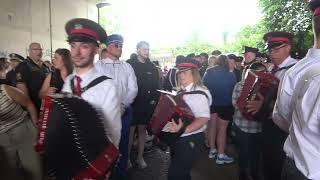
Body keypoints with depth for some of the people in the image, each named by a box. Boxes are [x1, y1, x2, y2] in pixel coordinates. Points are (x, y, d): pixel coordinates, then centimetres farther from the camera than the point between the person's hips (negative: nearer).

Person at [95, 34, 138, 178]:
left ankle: (121, 174, 29)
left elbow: (133, 89, 2)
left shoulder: (127, 67, 8)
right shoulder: (98, 66, 0)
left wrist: (122, 106, -11)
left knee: (122, 144, 12)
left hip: (124, 111, 3)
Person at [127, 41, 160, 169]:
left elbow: (157, 85, 10)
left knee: (142, 130, 12)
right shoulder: (130, 64, -5)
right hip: (132, 104, -4)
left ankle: (140, 157, 26)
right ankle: (127, 157, 18)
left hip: (147, 105, 4)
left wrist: (154, 100, 2)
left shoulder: (152, 67, 8)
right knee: (130, 130, 2)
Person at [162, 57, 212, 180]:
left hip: (190, 140, -8)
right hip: (177, 138, 8)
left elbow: (204, 118, -27)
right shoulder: (181, 90, 6)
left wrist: (183, 129, -35)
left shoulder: (199, 92, -17)